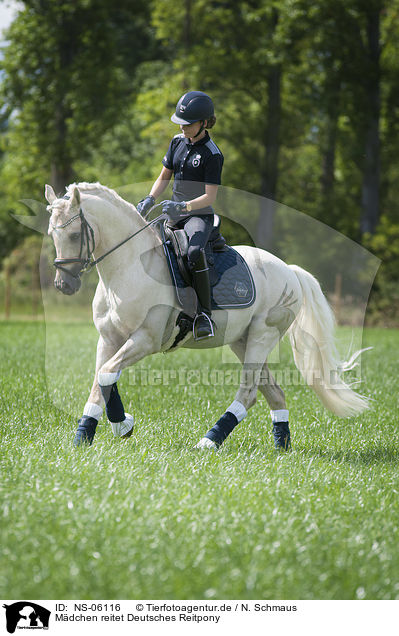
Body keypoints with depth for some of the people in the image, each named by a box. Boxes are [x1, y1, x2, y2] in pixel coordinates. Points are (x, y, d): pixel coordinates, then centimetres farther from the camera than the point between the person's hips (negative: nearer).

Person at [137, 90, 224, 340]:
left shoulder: (212, 155, -13)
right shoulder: (178, 142, 8)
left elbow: (210, 197, -17)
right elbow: (164, 177, 16)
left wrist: (183, 206, -31)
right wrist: (150, 200, -1)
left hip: (200, 215, -8)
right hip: (175, 215, 8)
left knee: (195, 252, -34)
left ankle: (205, 315, -28)